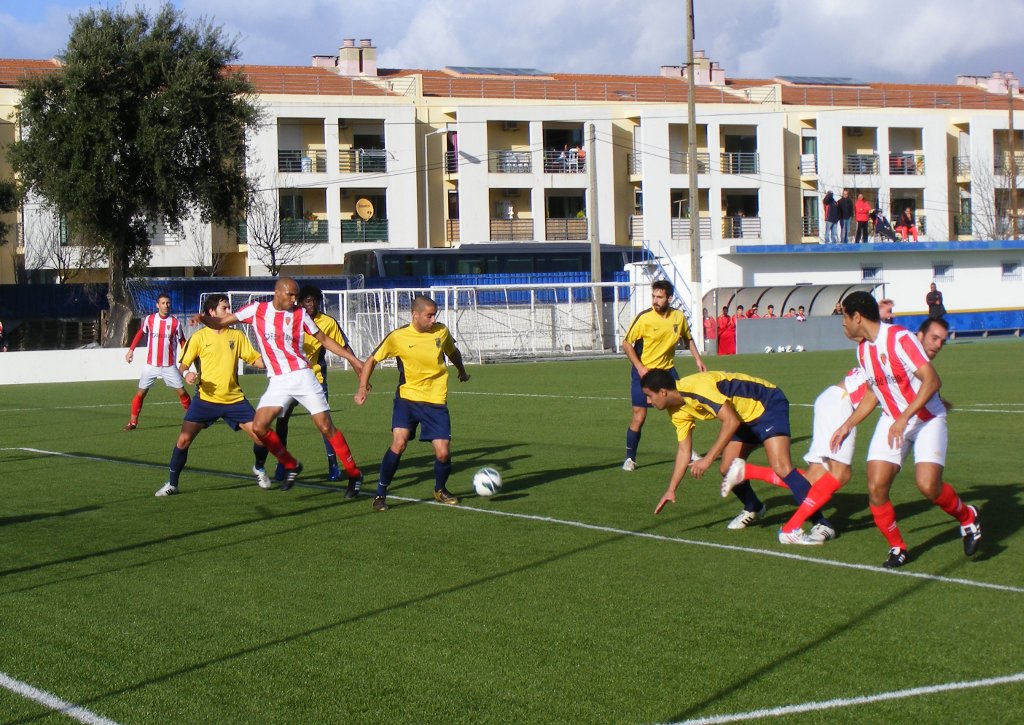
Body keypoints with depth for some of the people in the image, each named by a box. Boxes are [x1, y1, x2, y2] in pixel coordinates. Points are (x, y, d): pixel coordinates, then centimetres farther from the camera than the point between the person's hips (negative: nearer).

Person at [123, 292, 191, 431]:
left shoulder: (175, 323, -6)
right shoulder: (149, 319, -2)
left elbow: (182, 342, 1)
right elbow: (140, 333, 14)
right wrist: (131, 350, 10)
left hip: (169, 366, -1)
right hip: (151, 365, 1)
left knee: (182, 392, -3)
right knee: (141, 393, 0)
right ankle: (133, 422, 8)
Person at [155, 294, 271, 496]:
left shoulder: (236, 335, 8)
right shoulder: (199, 337, 0)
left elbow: (256, 360, 8)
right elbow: (182, 364, 2)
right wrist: (186, 373, -20)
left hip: (234, 399, 2)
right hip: (206, 399, -2)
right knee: (183, 439, -11)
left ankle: (259, 469, 25)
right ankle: (172, 483, 6)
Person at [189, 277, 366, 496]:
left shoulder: (300, 314, 3)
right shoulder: (256, 310, 3)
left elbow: (325, 340, 12)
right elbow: (220, 322, 4)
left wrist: (353, 359, 9)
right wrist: (204, 318, -18)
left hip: (302, 375, -2)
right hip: (277, 382, 2)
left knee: (326, 427, -7)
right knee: (259, 427, -11)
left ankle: (354, 474, 4)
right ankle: (291, 466, 10)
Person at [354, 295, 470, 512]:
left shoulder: (441, 332, -2)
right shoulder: (398, 337, -10)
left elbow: (453, 352, 21)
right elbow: (372, 360, 0)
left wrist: (462, 371, 36)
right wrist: (363, 387, -10)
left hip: (436, 401, 2)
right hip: (407, 397, -2)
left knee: (443, 453, -4)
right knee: (399, 443, -21)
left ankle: (440, 490, 27)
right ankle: (380, 494, -6)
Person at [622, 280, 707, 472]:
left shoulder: (678, 316, -4)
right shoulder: (644, 318, -16)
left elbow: (687, 339, 16)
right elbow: (626, 344, -11)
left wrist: (697, 359, 8)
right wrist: (639, 367, -18)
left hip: (667, 369, 4)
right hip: (644, 372, -4)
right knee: (639, 417, -7)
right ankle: (630, 458, 8)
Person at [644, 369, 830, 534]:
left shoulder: (697, 387, -31)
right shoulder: (677, 411, -1)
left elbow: (731, 421, -33)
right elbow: (684, 450, 4)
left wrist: (708, 459, -33)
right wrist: (671, 490, 0)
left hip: (769, 405, -9)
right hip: (746, 417, 9)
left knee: (781, 467, -23)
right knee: (728, 469, 0)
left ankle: (820, 523, -22)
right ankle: (753, 509, 28)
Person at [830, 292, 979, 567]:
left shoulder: (899, 338, -20)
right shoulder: (862, 349, 5)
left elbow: (932, 380, -27)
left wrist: (904, 419, -30)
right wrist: (848, 425, 16)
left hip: (926, 418, -6)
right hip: (892, 421, 7)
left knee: (927, 485, -23)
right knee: (876, 487, -10)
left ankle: (968, 518, 8)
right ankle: (897, 548, 8)